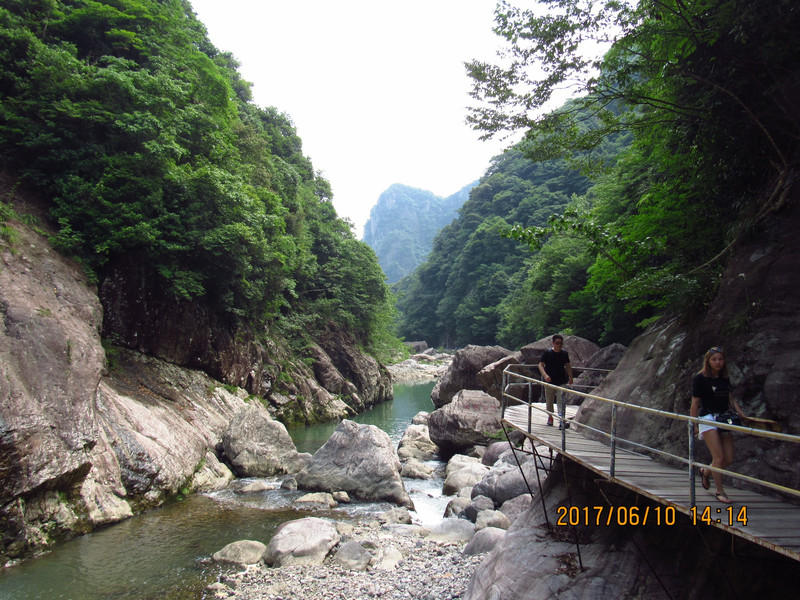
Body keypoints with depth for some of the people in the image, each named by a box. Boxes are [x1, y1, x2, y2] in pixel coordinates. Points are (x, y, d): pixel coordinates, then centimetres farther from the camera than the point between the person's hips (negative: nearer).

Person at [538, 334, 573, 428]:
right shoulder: (547, 353, -6)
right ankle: (550, 417, 33)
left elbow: (568, 365, 16)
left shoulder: (564, 353, 4)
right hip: (549, 381, -1)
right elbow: (541, 365, -10)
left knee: (561, 401, -10)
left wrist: (570, 377, 13)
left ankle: (562, 421, -15)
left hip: (561, 381, 1)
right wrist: (545, 375, -25)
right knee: (549, 401, 11)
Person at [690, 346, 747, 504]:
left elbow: (731, 399, 15)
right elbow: (695, 403, -5)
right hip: (708, 418, -6)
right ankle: (719, 490, 1)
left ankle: (705, 471, 31)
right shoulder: (700, 378, -7)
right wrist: (694, 424, -6)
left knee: (729, 459, 5)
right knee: (719, 456, -12)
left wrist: (742, 415, 2)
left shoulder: (725, 379, 11)